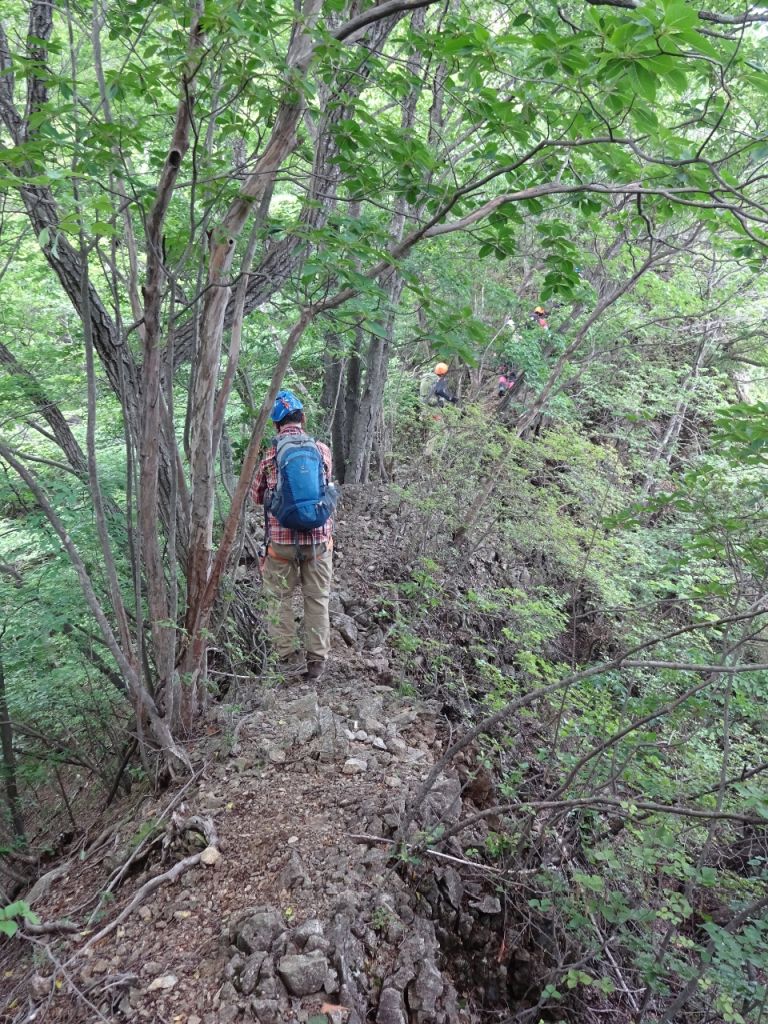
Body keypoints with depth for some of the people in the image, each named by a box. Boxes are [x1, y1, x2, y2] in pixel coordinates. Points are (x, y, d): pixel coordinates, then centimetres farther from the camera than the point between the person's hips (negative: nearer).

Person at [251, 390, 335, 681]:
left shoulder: (271, 454, -7)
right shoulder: (322, 449, -2)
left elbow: (257, 496, 6)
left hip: (281, 539, -1)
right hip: (318, 537, 2)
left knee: (281, 599, 14)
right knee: (317, 600, 13)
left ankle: (288, 658, 18)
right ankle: (316, 660, 19)